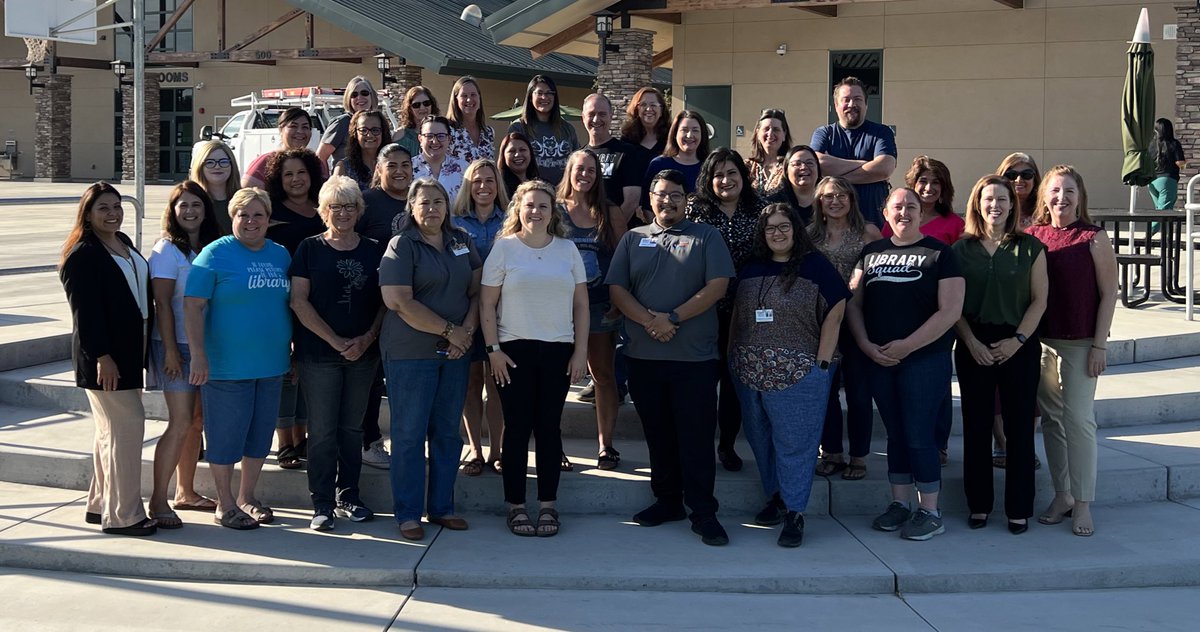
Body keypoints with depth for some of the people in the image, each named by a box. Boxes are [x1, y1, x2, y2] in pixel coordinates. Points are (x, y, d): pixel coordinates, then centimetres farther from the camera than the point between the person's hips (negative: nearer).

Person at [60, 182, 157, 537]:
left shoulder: (124, 244, 14)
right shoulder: (82, 255, -13)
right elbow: (84, 310, -18)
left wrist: (142, 349, 17)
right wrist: (101, 356, -22)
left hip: (129, 350, 9)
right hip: (104, 355, -9)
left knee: (111, 429, 15)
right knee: (127, 425, -10)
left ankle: (100, 504, 25)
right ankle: (122, 515, -3)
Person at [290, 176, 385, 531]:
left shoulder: (373, 251, 9)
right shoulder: (310, 249, 1)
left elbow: (385, 301, 8)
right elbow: (299, 301, -5)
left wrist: (367, 338, -8)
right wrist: (336, 341, -11)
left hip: (364, 353, 3)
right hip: (318, 354, -3)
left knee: (352, 428, 10)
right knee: (322, 431, -1)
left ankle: (348, 498, 20)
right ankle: (322, 505, 5)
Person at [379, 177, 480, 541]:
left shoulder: (462, 242, 11)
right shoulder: (402, 246, -6)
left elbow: (477, 290, 10)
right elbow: (399, 302, -16)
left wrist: (468, 331, -7)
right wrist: (450, 330, -14)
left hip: (456, 352, 5)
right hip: (410, 354, -5)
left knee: (448, 432, 10)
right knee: (409, 434, 1)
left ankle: (442, 507, 21)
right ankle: (408, 514, 9)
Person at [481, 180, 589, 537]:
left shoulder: (567, 250, 8)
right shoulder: (504, 248, 1)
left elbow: (581, 304, 9)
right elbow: (487, 304, 0)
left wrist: (581, 351, 2)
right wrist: (494, 349, -7)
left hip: (558, 350, 2)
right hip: (514, 350, -2)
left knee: (549, 427, 5)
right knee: (517, 427, 1)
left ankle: (548, 505, 13)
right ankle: (515, 505, 10)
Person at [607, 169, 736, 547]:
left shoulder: (706, 237, 6)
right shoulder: (633, 239, 12)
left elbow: (717, 286, -6)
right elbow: (617, 289, 2)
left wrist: (673, 318, -14)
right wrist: (649, 321, -14)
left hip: (695, 358, -3)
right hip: (644, 356, 3)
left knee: (696, 438, -3)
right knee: (658, 435, 11)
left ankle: (703, 513, 2)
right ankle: (667, 501, 23)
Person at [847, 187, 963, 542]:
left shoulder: (939, 254, -2)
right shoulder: (871, 253, 11)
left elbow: (950, 310, -10)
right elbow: (854, 303, 11)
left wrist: (907, 346, -14)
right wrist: (866, 345, -5)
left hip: (925, 358, -4)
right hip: (878, 360, 4)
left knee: (918, 435, -4)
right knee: (895, 433, 12)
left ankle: (930, 512, 6)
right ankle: (899, 504, 22)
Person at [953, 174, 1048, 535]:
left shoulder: (1030, 248, 3)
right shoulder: (962, 249, 5)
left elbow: (1039, 300, 1)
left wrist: (1018, 339, -10)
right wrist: (971, 342, -8)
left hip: (1019, 346, -1)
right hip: (973, 347, 1)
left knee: (1019, 427, 0)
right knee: (976, 427, 4)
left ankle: (1018, 509, 9)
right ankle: (978, 505, 14)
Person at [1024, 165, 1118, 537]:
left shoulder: (1093, 238, -5)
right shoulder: (1031, 236, 5)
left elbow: (1108, 293, -5)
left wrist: (1099, 345, -9)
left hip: (1080, 343, -4)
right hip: (1040, 340, 4)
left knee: (1079, 419, -5)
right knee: (1051, 418, 9)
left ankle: (1083, 504, 3)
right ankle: (1062, 495, 21)